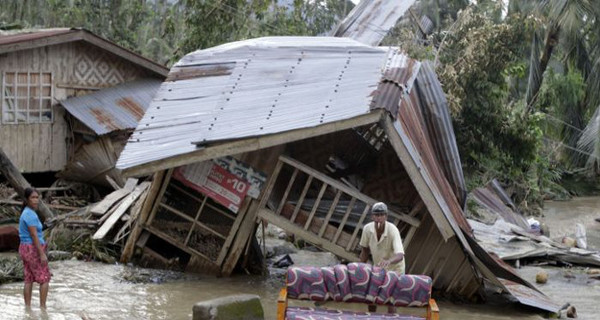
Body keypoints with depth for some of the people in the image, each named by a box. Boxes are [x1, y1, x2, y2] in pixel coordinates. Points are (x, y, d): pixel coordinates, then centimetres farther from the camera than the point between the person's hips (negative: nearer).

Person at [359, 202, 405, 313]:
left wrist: (388, 261, -67)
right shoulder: (367, 229, -20)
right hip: (378, 267, 5)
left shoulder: (393, 230, -34)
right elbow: (365, 250, -3)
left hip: (394, 268, -5)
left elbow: (400, 256, -47)